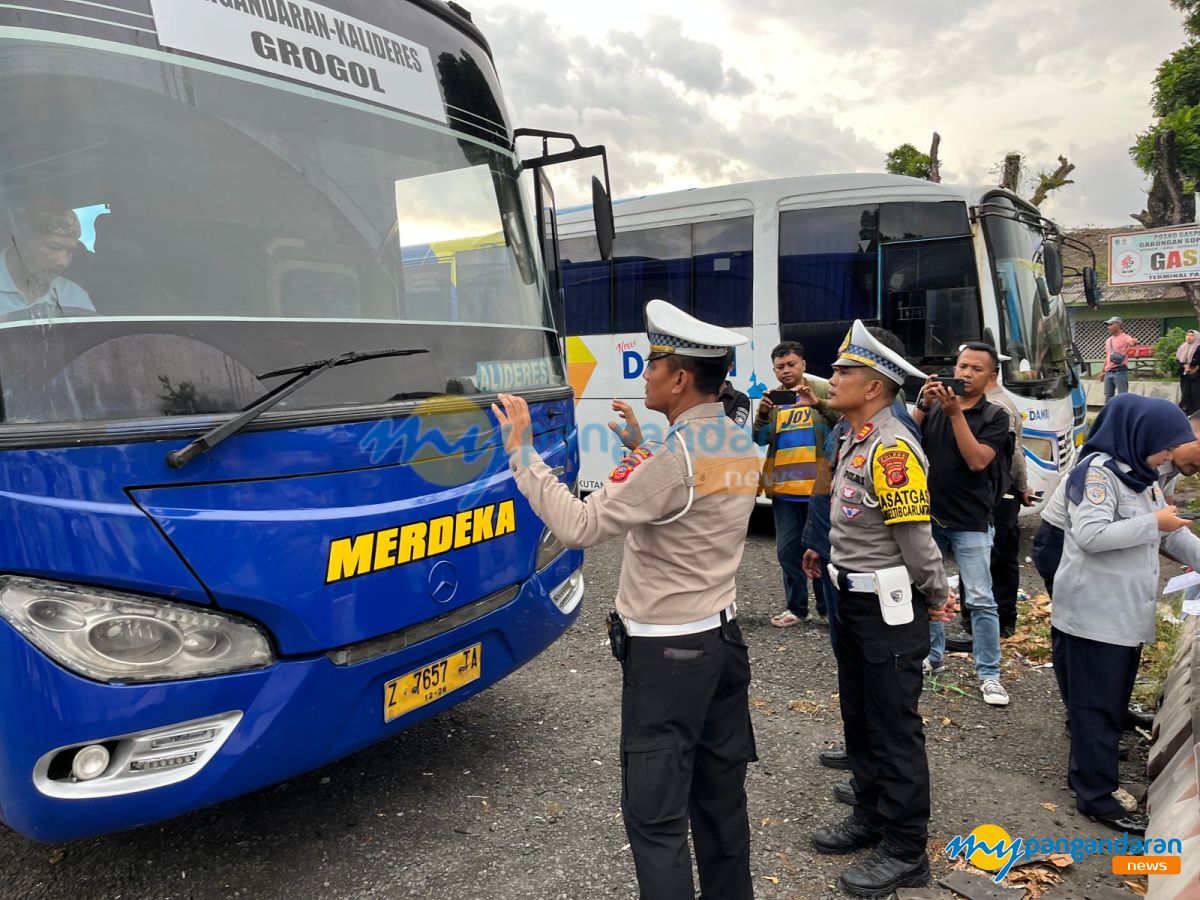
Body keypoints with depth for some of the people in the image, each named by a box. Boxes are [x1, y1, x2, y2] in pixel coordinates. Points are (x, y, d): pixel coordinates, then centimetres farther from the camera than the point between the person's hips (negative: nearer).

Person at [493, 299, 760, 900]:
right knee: (720, 793, 19)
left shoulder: (677, 456, -22)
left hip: (667, 652, -9)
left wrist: (521, 451, -17)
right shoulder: (740, 446, 5)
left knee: (655, 816, 2)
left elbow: (579, 526, -24)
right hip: (721, 636, 9)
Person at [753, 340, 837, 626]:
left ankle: (827, 606, 18)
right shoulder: (772, 397, 11)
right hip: (784, 487, 4)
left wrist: (819, 404, -25)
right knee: (787, 549, 8)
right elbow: (760, 439, 4)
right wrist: (763, 414, -14)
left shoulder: (823, 389, 0)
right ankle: (796, 607, 20)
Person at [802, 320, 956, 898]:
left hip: (889, 607, -9)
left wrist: (936, 598, -9)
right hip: (853, 598, 9)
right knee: (858, 717, 20)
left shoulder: (891, 448, -22)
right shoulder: (853, 441, 9)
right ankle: (871, 817, 37)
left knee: (894, 729, 3)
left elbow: (915, 534, -20)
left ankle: (906, 853, 18)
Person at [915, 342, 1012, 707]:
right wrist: (923, 405, -17)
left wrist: (955, 412, -19)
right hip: (927, 514, 4)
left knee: (980, 599, -4)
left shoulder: (994, 416, -4)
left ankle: (989, 675, 6)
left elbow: (977, 461, -17)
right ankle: (932, 655, 30)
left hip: (969, 522, -3)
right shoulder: (933, 406, 4)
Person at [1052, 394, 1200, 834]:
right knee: (1095, 707, -1)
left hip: (1127, 614, 9)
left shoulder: (1141, 474, 13)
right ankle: (1097, 796, 9)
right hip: (1093, 615, -9)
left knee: (1112, 703, 17)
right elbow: (1091, 534, -26)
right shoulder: (1098, 471, -16)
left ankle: (1087, 774, 29)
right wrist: (1152, 524, -19)